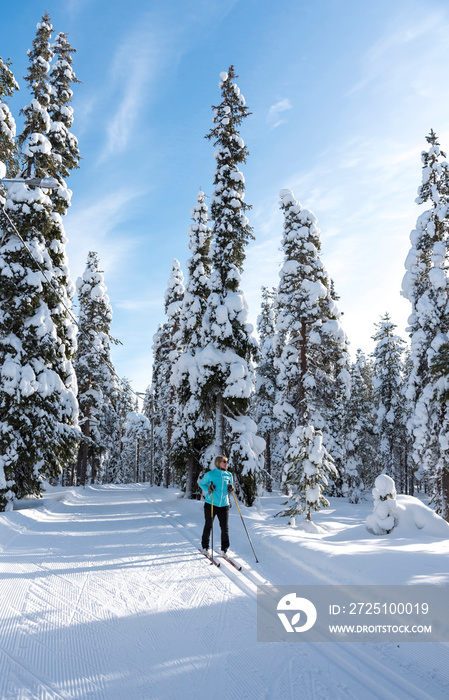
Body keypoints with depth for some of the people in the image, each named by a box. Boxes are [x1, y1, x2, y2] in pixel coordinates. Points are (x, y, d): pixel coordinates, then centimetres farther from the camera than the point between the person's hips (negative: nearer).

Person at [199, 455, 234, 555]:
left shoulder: (229, 475, 5)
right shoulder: (210, 474, -7)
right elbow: (201, 484, 5)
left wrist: (231, 489, -7)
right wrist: (208, 489, -14)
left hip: (224, 505, 3)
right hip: (211, 504, -3)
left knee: (225, 528, -1)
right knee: (208, 526, 9)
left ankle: (224, 549, 12)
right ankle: (205, 547, 27)